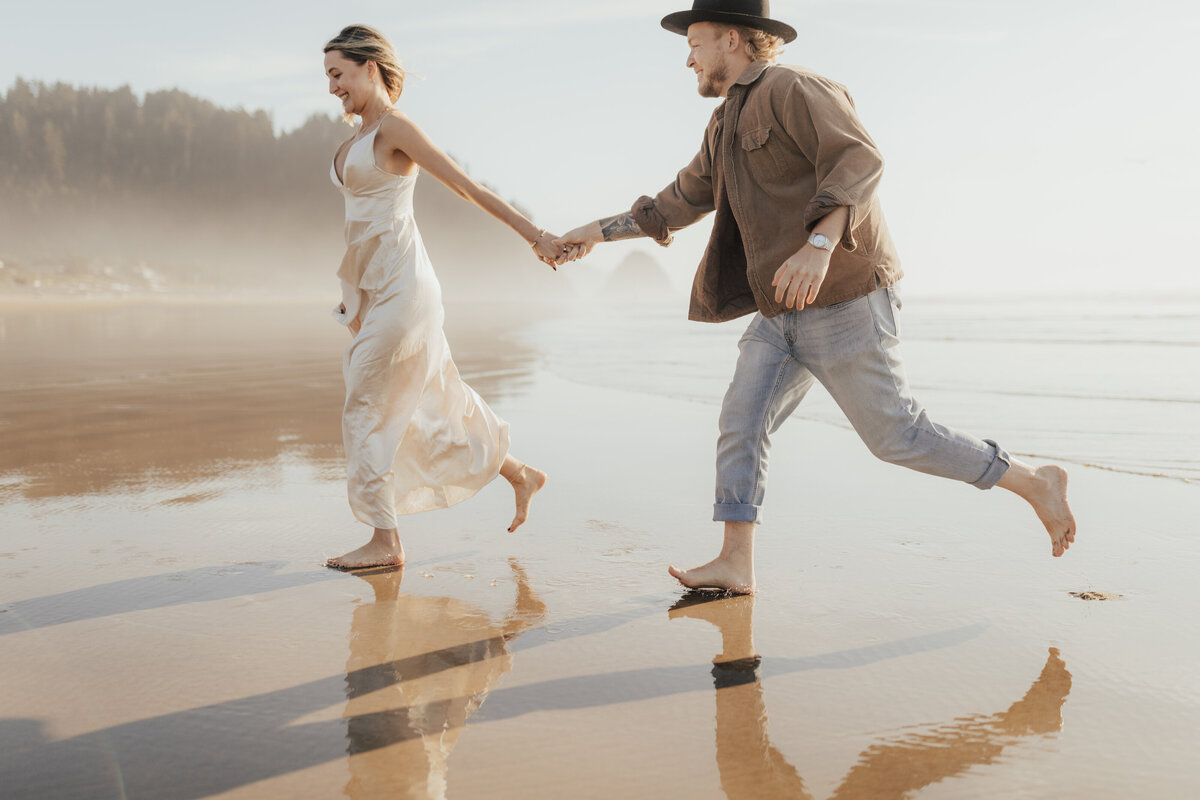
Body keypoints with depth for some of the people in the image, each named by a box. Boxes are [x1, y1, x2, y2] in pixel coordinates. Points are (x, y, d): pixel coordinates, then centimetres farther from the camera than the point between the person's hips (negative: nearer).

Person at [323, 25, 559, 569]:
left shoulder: (394, 127, -10)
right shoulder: (357, 138, 16)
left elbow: (468, 187, -13)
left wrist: (534, 235, -15)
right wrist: (353, 296, 24)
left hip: (400, 289, -9)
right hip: (373, 290, 9)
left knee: (365, 410, -5)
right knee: (432, 399, 15)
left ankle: (386, 542, 6)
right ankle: (521, 475, 31)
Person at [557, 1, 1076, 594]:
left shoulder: (794, 89, -11)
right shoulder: (728, 123, 18)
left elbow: (859, 161, -25)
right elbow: (683, 201, 28)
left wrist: (818, 245, -39)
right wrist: (603, 230, 25)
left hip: (843, 302, -9)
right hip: (784, 313, 9)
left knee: (895, 434, -5)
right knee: (741, 422, 2)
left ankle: (1035, 484, 10)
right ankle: (736, 565, 7)